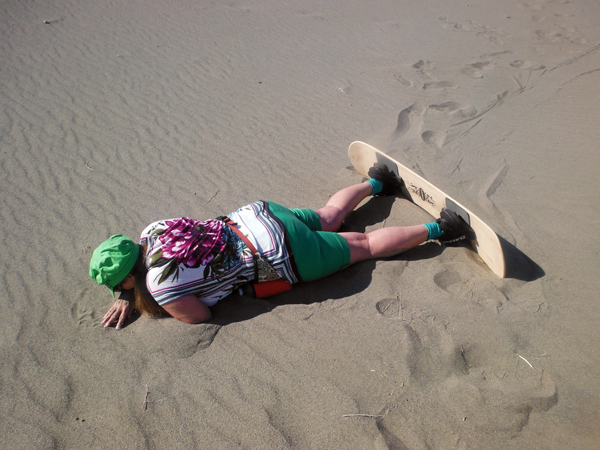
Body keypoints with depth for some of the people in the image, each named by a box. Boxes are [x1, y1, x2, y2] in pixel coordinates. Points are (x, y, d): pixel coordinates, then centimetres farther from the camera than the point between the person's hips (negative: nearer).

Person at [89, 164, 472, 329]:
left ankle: (438, 229, 16)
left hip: (282, 256, -7)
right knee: (329, 217, 31)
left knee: (363, 245, 7)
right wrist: (127, 299, 10)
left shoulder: (159, 284, -21)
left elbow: (202, 316, -8)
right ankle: (377, 182, 45)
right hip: (259, 215, 7)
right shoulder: (150, 231, 1)